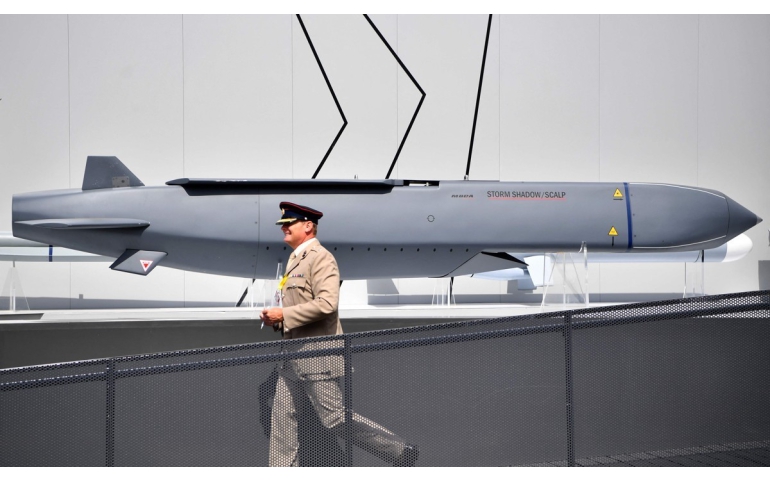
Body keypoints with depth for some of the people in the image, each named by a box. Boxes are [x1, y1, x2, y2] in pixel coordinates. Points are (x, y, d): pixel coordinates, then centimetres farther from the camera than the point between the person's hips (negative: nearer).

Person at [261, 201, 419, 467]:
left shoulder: (320, 258, -13)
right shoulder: (296, 259, 17)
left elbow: (326, 304, -25)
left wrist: (283, 314, -20)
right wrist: (276, 318, 9)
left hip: (318, 352, -10)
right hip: (295, 354, 10)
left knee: (334, 416, -7)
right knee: (282, 413, 5)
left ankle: (400, 452, 2)